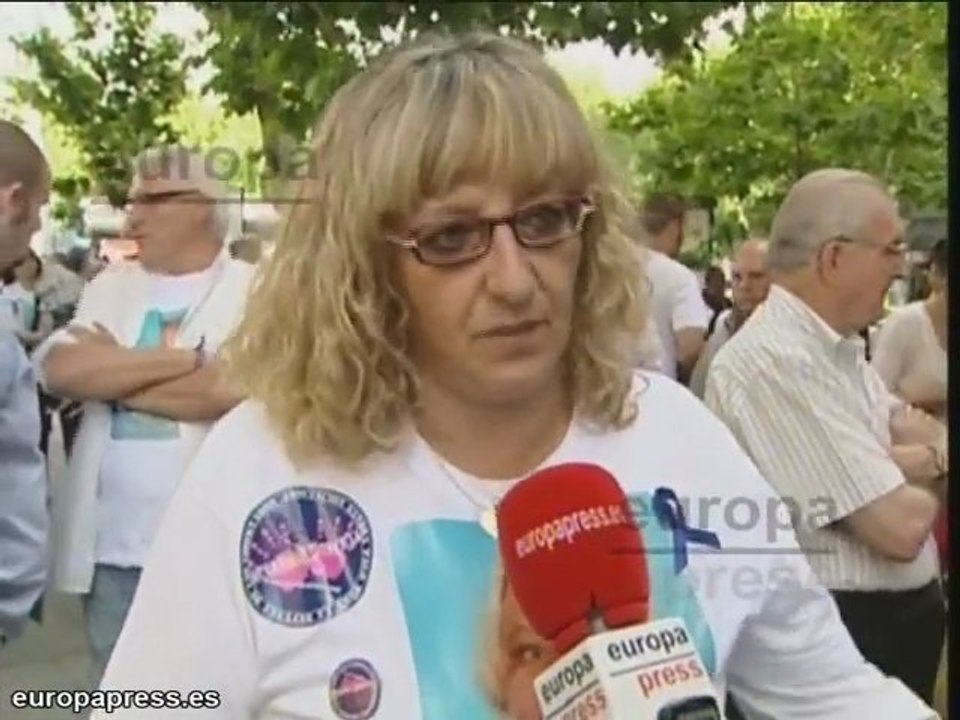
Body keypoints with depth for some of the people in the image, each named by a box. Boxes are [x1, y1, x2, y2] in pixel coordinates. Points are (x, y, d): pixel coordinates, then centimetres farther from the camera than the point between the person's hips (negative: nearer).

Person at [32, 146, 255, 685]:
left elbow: (225, 391, -20)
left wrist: (110, 373, -8)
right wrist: (180, 358, -12)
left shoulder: (253, 289, -4)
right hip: (111, 544, 5)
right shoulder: (112, 285, 10)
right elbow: (58, 371, -6)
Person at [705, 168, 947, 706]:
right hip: (835, 632, -9)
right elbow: (901, 526, -26)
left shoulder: (837, 347, 8)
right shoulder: (774, 360, -25)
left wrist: (901, 465, -18)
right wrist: (926, 482, -3)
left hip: (893, 620, 10)